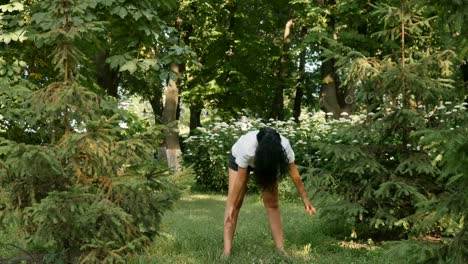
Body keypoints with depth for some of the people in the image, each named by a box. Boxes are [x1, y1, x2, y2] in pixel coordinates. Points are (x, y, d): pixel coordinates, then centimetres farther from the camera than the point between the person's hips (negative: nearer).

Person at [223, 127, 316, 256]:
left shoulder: (284, 146, -36)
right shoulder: (247, 148, -42)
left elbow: (294, 174, -25)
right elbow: (240, 180, -32)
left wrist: (305, 199, -20)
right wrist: (231, 205, -27)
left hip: (269, 163, 2)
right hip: (239, 158, -2)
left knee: (272, 203, -6)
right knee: (235, 202, -13)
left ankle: (281, 250, -3)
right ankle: (227, 252, -15)